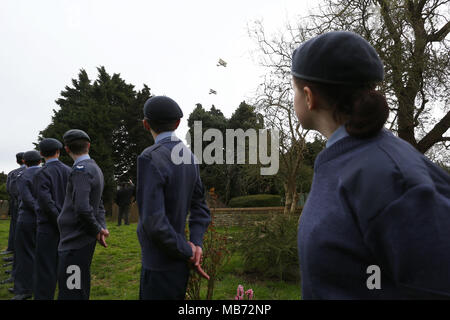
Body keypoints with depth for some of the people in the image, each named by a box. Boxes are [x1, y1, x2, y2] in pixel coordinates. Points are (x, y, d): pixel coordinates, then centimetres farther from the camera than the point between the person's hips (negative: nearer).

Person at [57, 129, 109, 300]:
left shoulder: (81, 169, -16)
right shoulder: (95, 168, 13)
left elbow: (82, 208, -26)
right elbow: (99, 206, 18)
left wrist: (98, 230, -13)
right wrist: (102, 228, 8)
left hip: (75, 244, -9)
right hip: (82, 240, 9)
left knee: (70, 294, -3)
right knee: (80, 291, 19)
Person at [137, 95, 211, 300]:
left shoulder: (150, 159, -21)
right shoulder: (188, 156, 5)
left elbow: (154, 222, -25)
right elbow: (200, 208, 9)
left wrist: (187, 252, -13)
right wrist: (196, 244, -3)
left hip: (160, 268, -8)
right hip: (178, 265, 8)